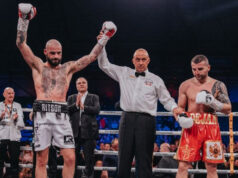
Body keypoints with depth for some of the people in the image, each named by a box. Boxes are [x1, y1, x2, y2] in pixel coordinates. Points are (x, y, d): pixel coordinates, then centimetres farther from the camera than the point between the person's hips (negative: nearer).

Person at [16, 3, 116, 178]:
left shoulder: (68, 68, 19)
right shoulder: (38, 65, 13)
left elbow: (91, 57, 19)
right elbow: (21, 44, 4)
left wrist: (105, 37, 16)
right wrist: (24, 20, -6)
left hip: (61, 115, 2)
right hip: (42, 114, -2)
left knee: (70, 158, -6)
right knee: (41, 160, -1)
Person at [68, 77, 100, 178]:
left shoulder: (94, 97, 10)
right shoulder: (71, 98, 15)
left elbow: (97, 110, -6)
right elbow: (66, 111, 1)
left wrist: (83, 106, -10)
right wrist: (76, 105, -12)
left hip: (88, 131, -1)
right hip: (75, 131, 1)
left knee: (89, 158, 0)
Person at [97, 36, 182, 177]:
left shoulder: (156, 80, 13)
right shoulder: (124, 73, 17)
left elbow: (166, 99, 12)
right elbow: (104, 65, 18)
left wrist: (174, 108, -9)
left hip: (146, 121, -2)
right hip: (127, 118, 2)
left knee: (144, 159, -3)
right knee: (124, 158, 3)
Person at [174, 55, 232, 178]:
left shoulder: (218, 85, 4)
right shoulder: (185, 85, 7)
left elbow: (228, 109, 2)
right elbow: (180, 108, 13)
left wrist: (213, 102, -15)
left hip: (210, 127, 0)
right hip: (191, 127, 0)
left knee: (211, 168, 3)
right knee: (183, 166, -6)